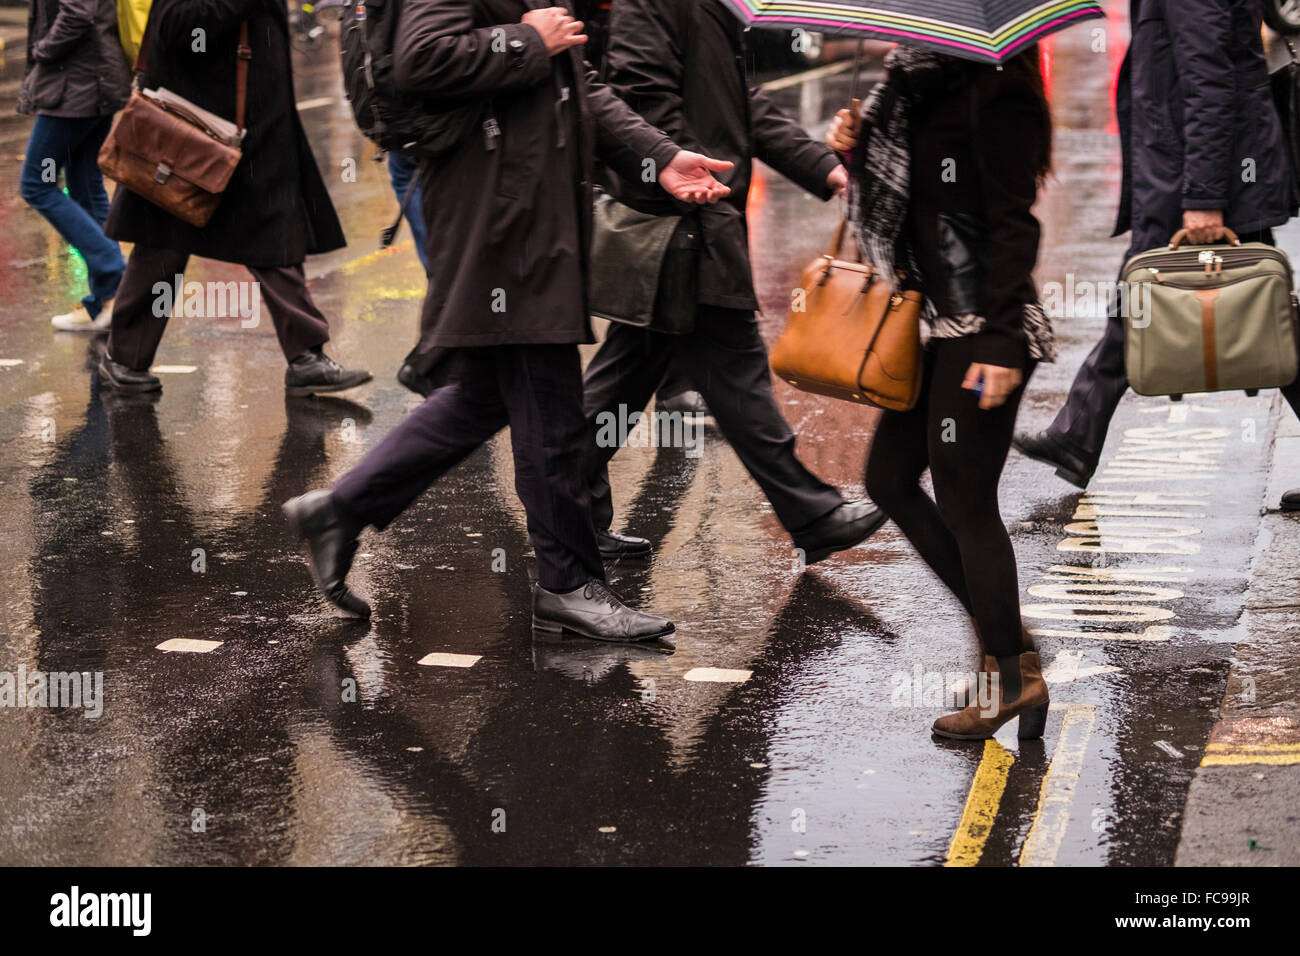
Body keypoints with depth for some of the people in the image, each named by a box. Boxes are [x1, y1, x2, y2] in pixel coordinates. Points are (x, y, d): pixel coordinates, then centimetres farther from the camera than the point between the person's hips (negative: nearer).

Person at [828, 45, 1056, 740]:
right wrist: (859, 148, 2)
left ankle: (1012, 678, 11)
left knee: (963, 500, -3)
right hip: (939, 323, 10)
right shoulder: (921, 86, 12)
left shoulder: (995, 93, -15)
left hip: (983, 330, -10)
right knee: (890, 479, 13)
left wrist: (998, 342, -23)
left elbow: (1013, 226, -19)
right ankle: (1004, 636, 21)